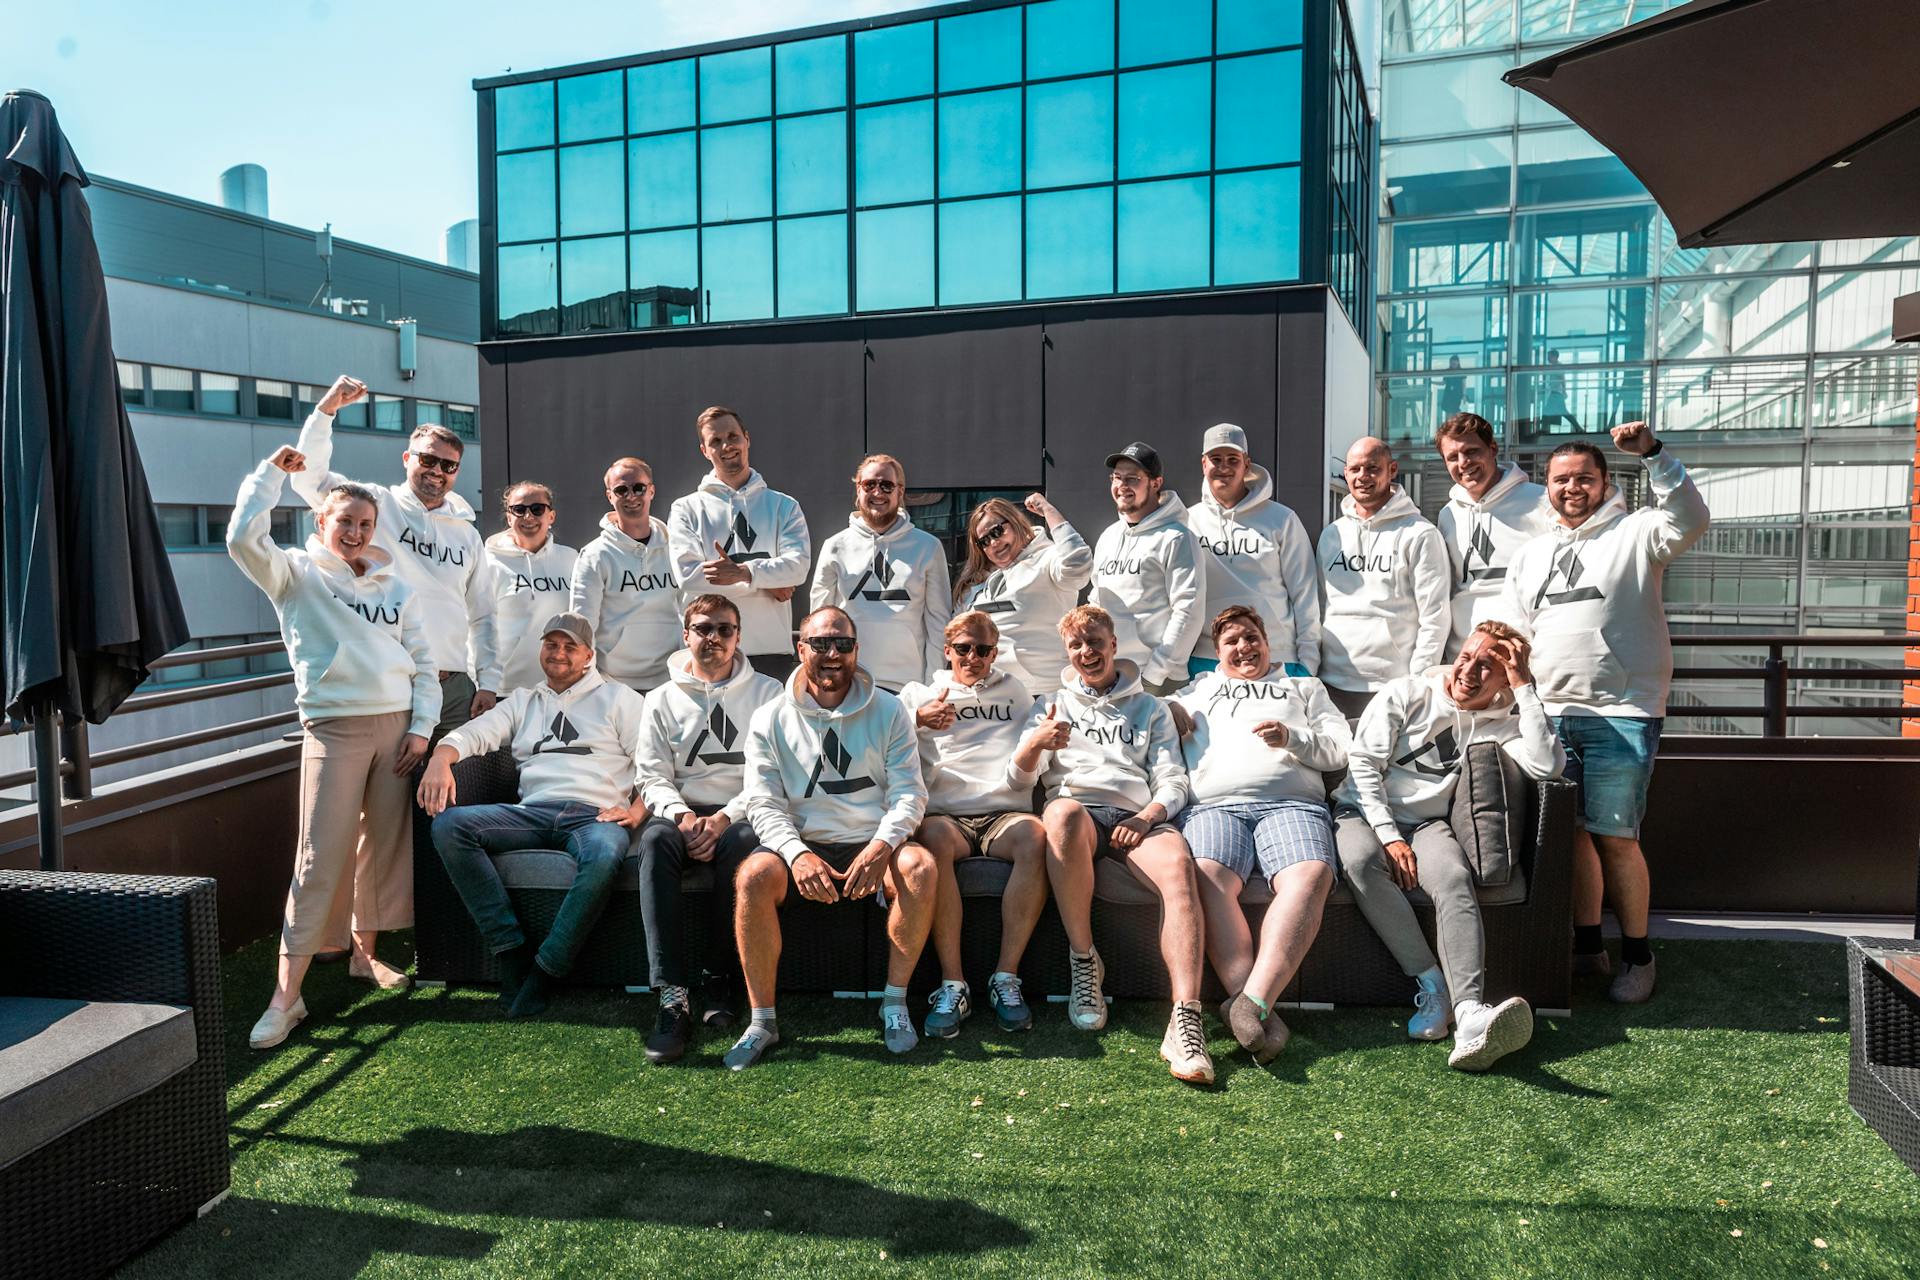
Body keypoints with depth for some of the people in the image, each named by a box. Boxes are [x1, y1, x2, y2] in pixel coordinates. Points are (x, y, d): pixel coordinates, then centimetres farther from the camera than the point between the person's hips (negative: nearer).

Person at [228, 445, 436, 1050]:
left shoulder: (396, 588, 13)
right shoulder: (299, 576, 4)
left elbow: (423, 664, 12)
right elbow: (244, 538, -16)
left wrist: (421, 727, 2)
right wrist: (271, 473, -6)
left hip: (398, 725, 4)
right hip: (334, 727, -4)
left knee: (384, 844, 8)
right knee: (322, 856, -8)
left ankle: (365, 952, 26)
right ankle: (287, 993, -4)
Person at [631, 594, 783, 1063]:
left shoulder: (767, 692, 8)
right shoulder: (663, 699, 13)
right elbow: (653, 777, 7)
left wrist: (724, 818, -16)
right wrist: (682, 815, -15)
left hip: (741, 813, -1)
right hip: (683, 811, 2)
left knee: (741, 843, -37)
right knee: (655, 838, -33)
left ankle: (721, 983, -24)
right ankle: (672, 996, -37)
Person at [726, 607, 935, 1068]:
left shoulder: (888, 711, 7)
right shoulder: (770, 720, 6)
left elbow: (908, 792, -1)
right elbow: (763, 804, -1)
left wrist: (881, 846, -22)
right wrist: (798, 855, -21)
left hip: (873, 845, 0)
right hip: (801, 844, 0)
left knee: (920, 866, -31)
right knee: (753, 875, -30)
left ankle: (895, 1003, -14)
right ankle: (762, 1021, -16)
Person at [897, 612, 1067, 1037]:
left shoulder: (1016, 695, 21)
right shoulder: (918, 694, 21)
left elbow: (1019, 779, 10)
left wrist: (1035, 744, -11)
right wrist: (917, 721, -12)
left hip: (1003, 814, 1)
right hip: (944, 814, -1)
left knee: (1037, 836, -34)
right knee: (933, 837, -37)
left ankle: (1005, 978, -28)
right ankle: (952, 985, -31)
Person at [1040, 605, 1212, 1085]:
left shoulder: (1150, 708, 25)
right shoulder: (1055, 703, 26)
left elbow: (1173, 780, 14)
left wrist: (1148, 816, -7)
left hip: (1137, 817, 1)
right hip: (1077, 805, 0)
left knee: (1179, 864, -35)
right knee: (1064, 813, -40)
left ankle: (1185, 1021, -45)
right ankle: (1083, 960, -24)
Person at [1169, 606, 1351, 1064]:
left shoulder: (1305, 687, 33)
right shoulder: (1197, 691, 36)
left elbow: (1341, 749, 20)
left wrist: (1293, 739, 1)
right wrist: (1172, 716, 9)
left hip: (1292, 803, 0)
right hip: (1213, 805, 0)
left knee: (1310, 875, -35)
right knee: (1208, 876, -36)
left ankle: (1252, 1001, -44)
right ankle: (1255, 1009, -40)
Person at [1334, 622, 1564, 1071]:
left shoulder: (1502, 719, 7)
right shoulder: (1405, 694, 2)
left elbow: (1547, 766, -13)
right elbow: (1363, 763, -4)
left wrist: (1524, 688, -10)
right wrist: (1389, 836, -15)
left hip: (1427, 823, 1)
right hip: (1365, 813, -1)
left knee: (1454, 878, -34)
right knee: (1362, 859, -38)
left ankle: (1470, 1015, -53)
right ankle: (1431, 984, -31)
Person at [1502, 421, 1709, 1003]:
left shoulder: (1633, 533, 2)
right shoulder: (1529, 555, 18)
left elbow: (1690, 521, -20)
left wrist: (1652, 454, -26)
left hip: (1622, 714, -5)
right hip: (1549, 715, 5)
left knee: (1615, 839, -3)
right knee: (1571, 833, 9)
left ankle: (1636, 954, 13)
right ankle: (1587, 945, 23)